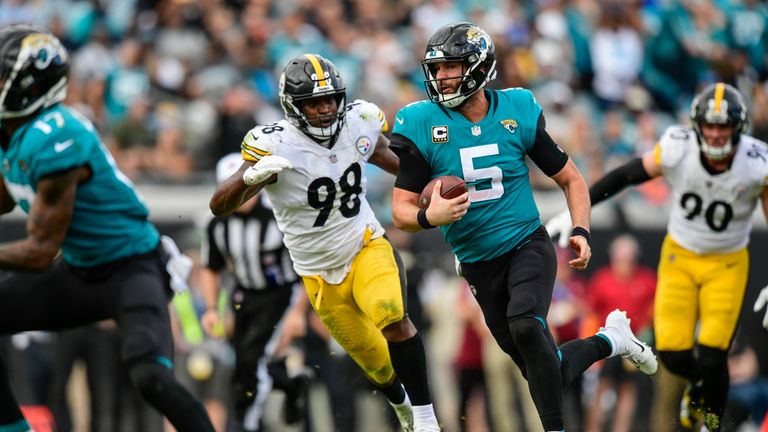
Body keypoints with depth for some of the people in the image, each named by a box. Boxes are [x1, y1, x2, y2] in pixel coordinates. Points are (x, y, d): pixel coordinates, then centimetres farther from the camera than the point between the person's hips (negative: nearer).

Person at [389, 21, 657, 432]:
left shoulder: (518, 112, -6)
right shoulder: (422, 124, -9)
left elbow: (570, 178, 6)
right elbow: (401, 211, -9)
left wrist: (581, 232, -10)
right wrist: (429, 217, -32)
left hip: (527, 245, -2)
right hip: (478, 264, 2)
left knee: (525, 327, -33)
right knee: (543, 373, 6)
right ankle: (608, 341, 35)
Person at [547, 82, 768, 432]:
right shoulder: (678, 150, -20)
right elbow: (624, 176, -6)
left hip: (726, 266, -1)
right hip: (679, 258, 1)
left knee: (711, 359, -12)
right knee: (673, 355, -6)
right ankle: (696, 383, 31)